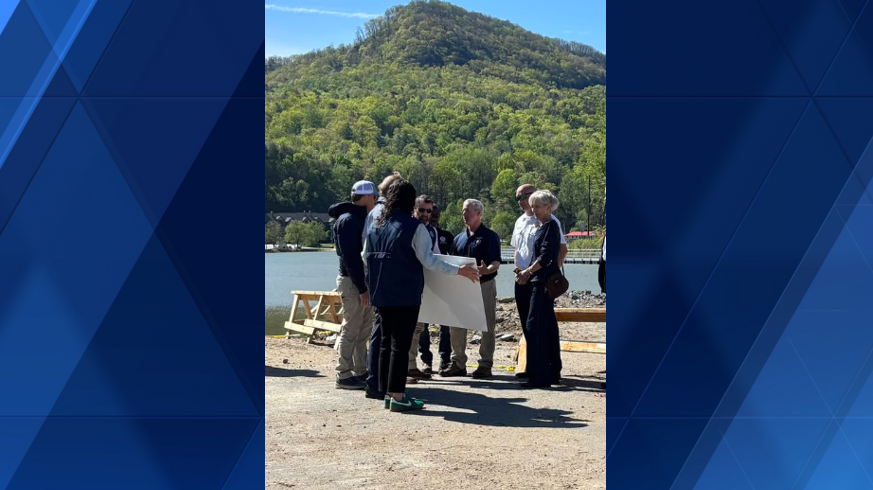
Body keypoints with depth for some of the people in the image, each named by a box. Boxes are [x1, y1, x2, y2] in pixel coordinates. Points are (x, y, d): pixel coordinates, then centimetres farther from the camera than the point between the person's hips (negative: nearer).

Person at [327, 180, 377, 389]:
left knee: (363, 330, 13)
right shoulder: (348, 220, -15)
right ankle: (344, 376, 1)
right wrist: (361, 288, -21)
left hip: (363, 280, 9)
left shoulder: (360, 218, 15)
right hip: (352, 281, -9)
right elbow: (349, 257, -20)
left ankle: (361, 372, 21)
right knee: (351, 330, -5)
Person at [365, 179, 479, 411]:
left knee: (386, 342, 14)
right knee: (400, 344, -3)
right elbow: (428, 260, -16)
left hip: (381, 294, 6)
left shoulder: (375, 226, 8)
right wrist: (459, 270, -11)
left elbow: (367, 256, 13)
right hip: (405, 295, -6)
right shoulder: (414, 227, -11)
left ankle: (387, 392, 18)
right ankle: (397, 396, -4)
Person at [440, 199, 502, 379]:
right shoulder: (459, 238, 14)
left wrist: (486, 270, -32)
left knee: (487, 326, -1)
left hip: (484, 285, -6)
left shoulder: (489, 236, -4)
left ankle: (485, 365, 5)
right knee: (457, 325, 6)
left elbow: (496, 263, -12)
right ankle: (458, 363, 14)